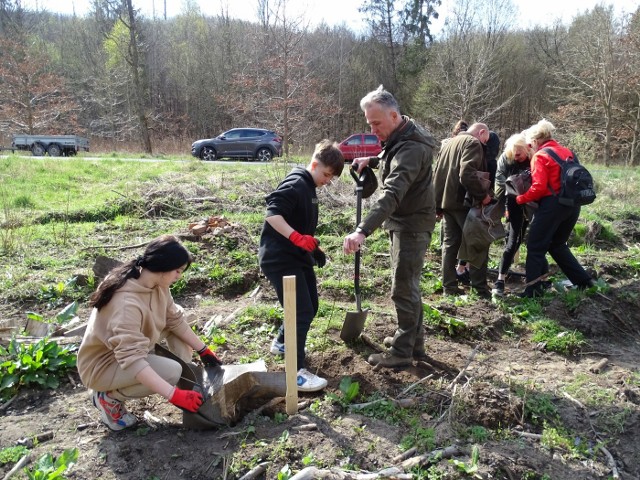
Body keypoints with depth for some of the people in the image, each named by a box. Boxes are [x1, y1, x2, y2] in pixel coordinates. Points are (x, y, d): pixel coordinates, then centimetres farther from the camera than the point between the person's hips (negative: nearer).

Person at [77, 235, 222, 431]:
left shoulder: (156, 284, -12)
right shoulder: (126, 303, -37)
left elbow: (175, 319, -3)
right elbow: (132, 359, -42)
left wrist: (204, 351, -3)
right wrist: (173, 395, -44)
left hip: (131, 347, 8)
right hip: (103, 364, -8)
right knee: (172, 372, -26)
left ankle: (188, 386, 1)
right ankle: (109, 396, -6)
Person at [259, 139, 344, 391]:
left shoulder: (309, 187, 15)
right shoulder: (296, 184, -16)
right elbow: (272, 213, -29)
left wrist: (314, 248, 13)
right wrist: (297, 237, -37)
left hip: (297, 256, 10)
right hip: (279, 258, -10)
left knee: (310, 307, 18)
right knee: (302, 312, -11)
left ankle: (281, 342, 40)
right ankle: (297, 373, -2)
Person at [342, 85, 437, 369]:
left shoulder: (410, 149, -26)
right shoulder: (399, 139, 7)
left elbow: (391, 195, -39)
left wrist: (363, 231, -49)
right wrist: (371, 161, 10)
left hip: (412, 226, -10)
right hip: (402, 223, 10)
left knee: (403, 289, -3)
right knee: (408, 285, 17)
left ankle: (402, 351, 9)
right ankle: (413, 340, 31)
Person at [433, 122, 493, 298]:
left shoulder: (450, 143, 20)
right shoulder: (473, 143, -7)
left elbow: (437, 173, 20)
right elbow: (467, 174, -23)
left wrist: (438, 204, 21)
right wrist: (483, 194, -13)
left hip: (446, 202, 8)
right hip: (463, 202, -8)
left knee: (450, 244, 11)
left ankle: (449, 285, 13)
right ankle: (480, 287, 2)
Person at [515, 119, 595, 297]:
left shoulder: (540, 156, -8)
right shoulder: (567, 152, 14)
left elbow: (539, 188, -16)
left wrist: (519, 199, -6)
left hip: (552, 205, -8)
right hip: (573, 204, 8)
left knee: (535, 246, 2)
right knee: (558, 245, 23)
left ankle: (533, 289, 2)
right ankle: (583, 280, 25)